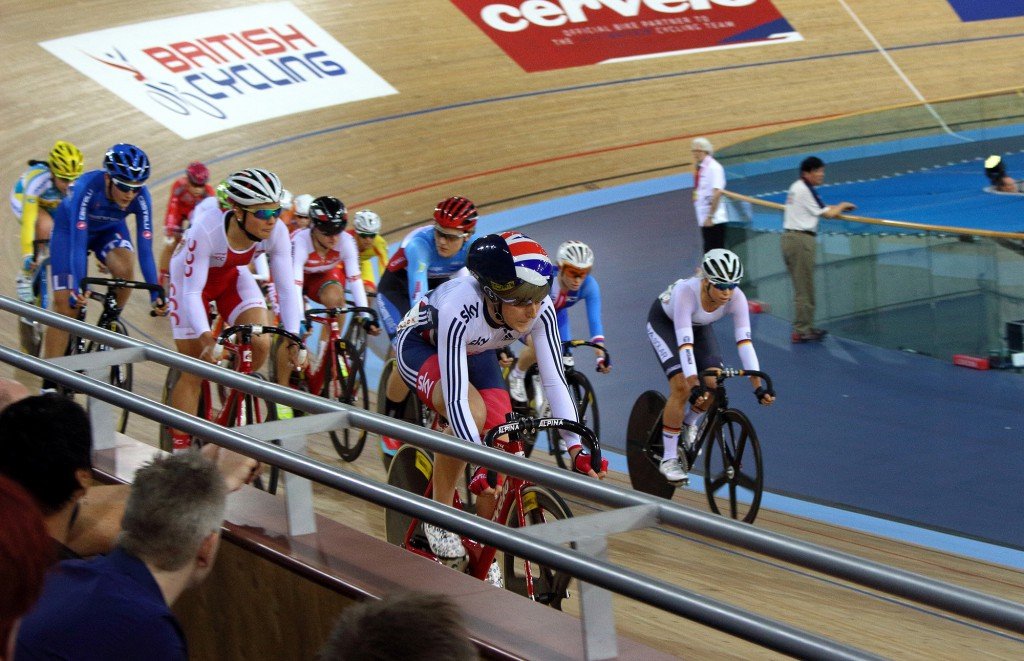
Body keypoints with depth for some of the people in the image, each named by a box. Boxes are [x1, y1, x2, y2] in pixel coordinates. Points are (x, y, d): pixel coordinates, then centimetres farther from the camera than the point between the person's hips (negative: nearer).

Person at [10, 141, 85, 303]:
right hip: (23, 201, -4)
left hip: (53, 206, 4)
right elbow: (28, 221, -45)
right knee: (45, 226, -34)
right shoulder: (37, 180, -41)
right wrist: (27, 255, -51)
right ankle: (26, 277, -19)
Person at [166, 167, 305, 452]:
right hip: (191, 279, -4)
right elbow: (192, 292, -36)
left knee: (261, 344, -18)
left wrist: (293, 340, -34)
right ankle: (180, 448, 8)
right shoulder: (207, 230, -40)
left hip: (232, 277, 4)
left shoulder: (277, 232, -28)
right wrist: (207, 339, -47)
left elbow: (287, 288, -24)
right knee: (193, 372, -5)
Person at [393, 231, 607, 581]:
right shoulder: (460, 309, -42)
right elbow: (456, 399, -43)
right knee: (474, 413, -33)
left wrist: (577, 447, -36)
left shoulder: (540, 310, -29)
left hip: (475, 351, 5)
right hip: (421, 343, -5)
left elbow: (554, 380, -26)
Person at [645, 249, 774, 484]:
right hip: (664, 322, -4)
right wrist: (694, 384, -55)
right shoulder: (686, 292, -41)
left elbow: (744, 341, -33)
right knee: (681, 387, -21)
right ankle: (669, 459, -10)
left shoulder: (736, 297, -30)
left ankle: (689, 424, 20)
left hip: (699, 325, 4)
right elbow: (684, 342, -46)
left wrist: (758, 386, -41)